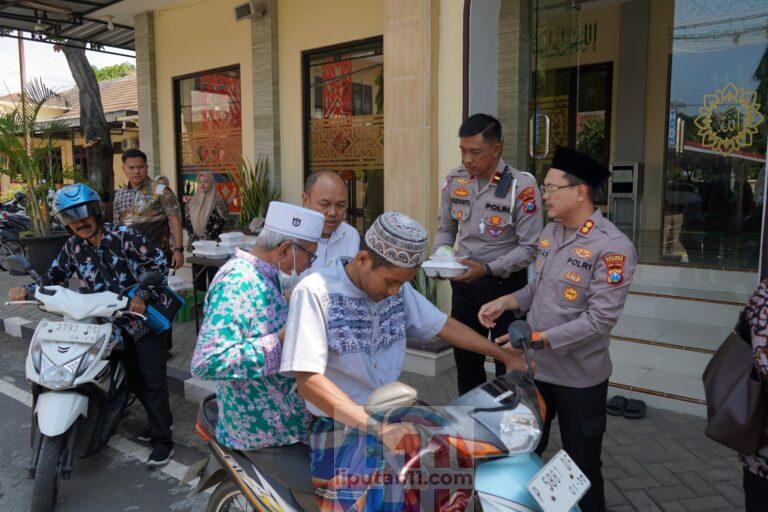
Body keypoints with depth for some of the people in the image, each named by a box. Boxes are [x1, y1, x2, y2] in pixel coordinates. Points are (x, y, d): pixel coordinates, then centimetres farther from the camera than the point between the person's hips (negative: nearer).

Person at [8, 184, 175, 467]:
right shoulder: (72, 248, 3)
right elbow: (53, 278, 8)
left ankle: (162, 441, 4)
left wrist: (142, 294, -21)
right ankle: (159, 421, 33)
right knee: (134, 379, 13)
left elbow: (159, 262, -11)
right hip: (112, 323, 5)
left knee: (153, 380, -4)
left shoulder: (123, 235, -11)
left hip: (142, 315, -5)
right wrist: (26, 290, -11)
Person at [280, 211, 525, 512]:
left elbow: (442, 325, 13)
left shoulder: (397, 289, 3)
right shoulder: (314, 292, -17)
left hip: (394, 424, 5)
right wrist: (376, 425, -30)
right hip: (342, 433, -5)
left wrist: (505, 357, 10)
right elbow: (308, 380, -23)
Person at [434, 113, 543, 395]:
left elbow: (529, 247, -16)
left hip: (506, 284, -5)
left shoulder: (522, 187, -18)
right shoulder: (455, 180, -3)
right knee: (465, 358, 18)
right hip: (464, 283, 5)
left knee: (508, 363, 9)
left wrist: (487, 270, -25)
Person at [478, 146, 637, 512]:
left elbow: (600, 320, -24)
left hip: (579, 377, -7)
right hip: (535, 367, 7)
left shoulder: (612, 247, -20)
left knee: (581, 468, 14)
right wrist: (506, 302, -2)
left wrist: (538, 339, -25)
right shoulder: (550, 231, 4)